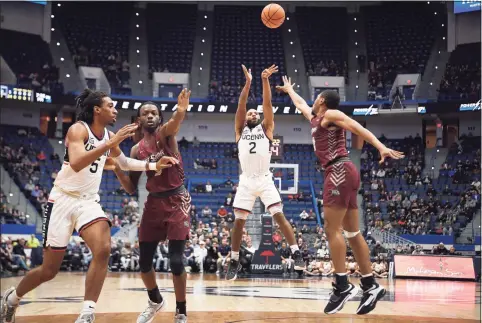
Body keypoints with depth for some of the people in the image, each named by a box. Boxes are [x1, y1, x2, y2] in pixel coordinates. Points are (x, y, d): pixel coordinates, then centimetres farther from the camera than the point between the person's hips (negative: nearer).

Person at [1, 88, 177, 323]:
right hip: (63, 200, -5)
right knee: (49, 270, 3)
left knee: (103, 250, -23)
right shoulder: (78, 129, -15)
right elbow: (76, 164, -33)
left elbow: (124, 163, 26)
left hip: (89, 201, 5)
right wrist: (112, 143, -36)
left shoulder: (109, 135, 7)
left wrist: (155, 166, 13)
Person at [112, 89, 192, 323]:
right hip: (154, 202, 5)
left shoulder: (164, 133, -6)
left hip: (177, 201, -5)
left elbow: (174, 124, -33)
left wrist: (181, 111, -57)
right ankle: (155, 301, 34)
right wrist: (117, 169, -8)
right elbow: (131, 189, 11)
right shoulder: (136, 150, 8)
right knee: (144, 260, 7)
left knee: (176, 261, -11)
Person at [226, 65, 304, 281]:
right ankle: (234, 262, 11)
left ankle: (296, 253, -9)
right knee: (239, 221, 0)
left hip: (265, 179, -1)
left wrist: (265, 81, -12)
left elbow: (267, 104, -1)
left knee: (279, 215, -12)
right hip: (246, 181, 1)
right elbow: (241, 105, 1)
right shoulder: (240, 129, 12)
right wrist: (248, 82, -9)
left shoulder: (266, 127, 11)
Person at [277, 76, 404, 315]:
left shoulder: (331, 114, 0)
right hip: (342, 173, 9)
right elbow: (300, 103, 46)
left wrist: (381, 147, -27)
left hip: (339, 171, -9)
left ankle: (342, 286, -15)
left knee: (332, 230, -12)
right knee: (352, 232, 4)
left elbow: (359, 128, -13)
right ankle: (370, 286, 3)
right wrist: (289, 89, 62)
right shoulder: (315, 118, 25)